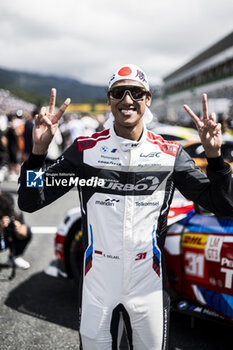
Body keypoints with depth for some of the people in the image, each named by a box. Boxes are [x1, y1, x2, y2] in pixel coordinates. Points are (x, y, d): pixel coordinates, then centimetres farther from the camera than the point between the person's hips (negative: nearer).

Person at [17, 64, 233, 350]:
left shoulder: (169, 154, -2)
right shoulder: (85, 149, -5)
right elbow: (29, 203, -6)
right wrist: (39, 150, -21)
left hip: (148, 285, 1)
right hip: (97, 285, 0)